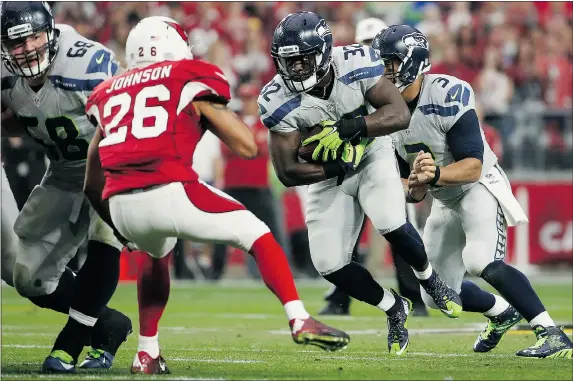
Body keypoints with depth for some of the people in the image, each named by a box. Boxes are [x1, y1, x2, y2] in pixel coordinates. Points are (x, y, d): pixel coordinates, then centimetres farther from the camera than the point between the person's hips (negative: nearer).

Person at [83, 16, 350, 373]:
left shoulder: (110, 93, 26)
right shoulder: (190, 80, 12)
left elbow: (93, 183, 27)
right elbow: (247, 146, 10)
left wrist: (118, 224, 42)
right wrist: (218, 111, 27)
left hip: (121, 205, 5)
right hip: (170, 192, -5)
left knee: (155, 254, 36)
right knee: (256, 235, 14)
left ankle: (147, 353, 30)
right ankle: (300, 321, 1)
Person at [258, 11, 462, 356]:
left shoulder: (356, 65, -25)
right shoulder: (280, 102, -24)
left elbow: (401, 114, -29)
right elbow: (288, 173, -21)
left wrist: (349, 128, -40)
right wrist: (334, 167, -34)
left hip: (372, 155, -2)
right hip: (328, 173, 2)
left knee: (392, 225, -27)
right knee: (329, 264, -7)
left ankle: (430, 280, 6)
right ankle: (396, 310, 19)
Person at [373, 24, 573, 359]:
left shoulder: (448, 96, -25)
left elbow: (473, 166, -27)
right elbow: (414, 193, 1)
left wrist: (435, 174, -45)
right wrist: (416, 184, -23)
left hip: (481, 187, -8)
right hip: (445, 200, 8)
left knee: (480, 261, -34)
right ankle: (502, 312, 39)